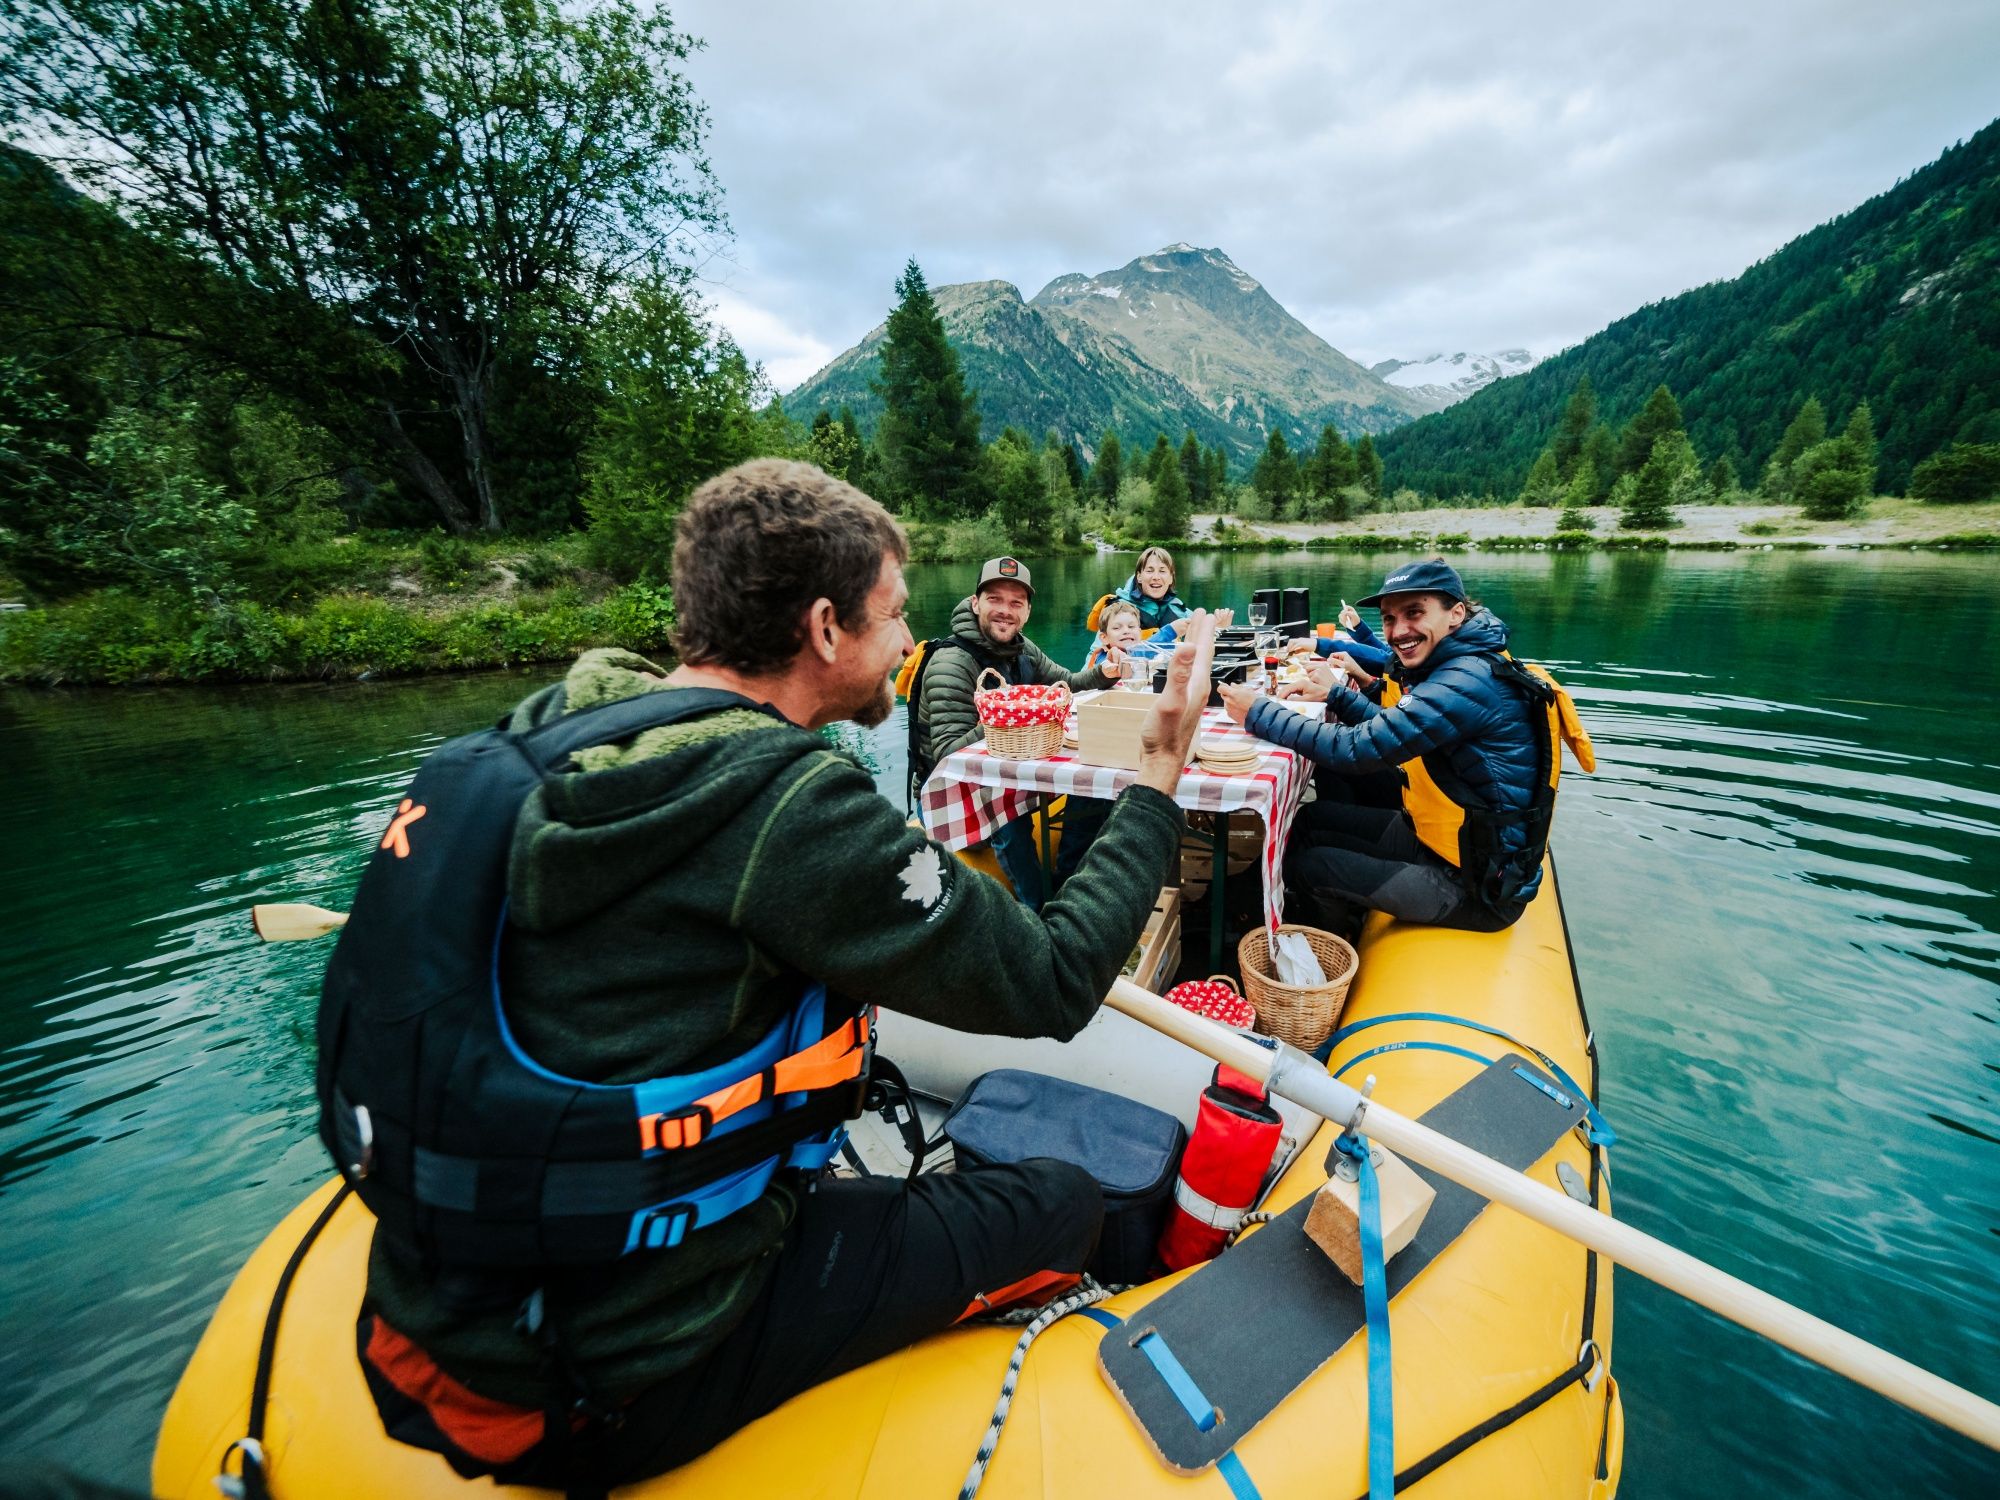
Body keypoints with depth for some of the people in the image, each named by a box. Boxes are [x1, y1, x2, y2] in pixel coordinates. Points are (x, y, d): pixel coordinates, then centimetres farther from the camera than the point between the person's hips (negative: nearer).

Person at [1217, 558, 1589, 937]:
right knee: (1313, 819, 11)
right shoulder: (1458, 667, 3)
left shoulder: (1469, 682, -26)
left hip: (1478, 888, -9)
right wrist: (1336, 694, 0)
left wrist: (1259, 713, -23)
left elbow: (1357, 749, -31)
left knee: (1309, 866, -9)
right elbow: (1391, 732, 14)